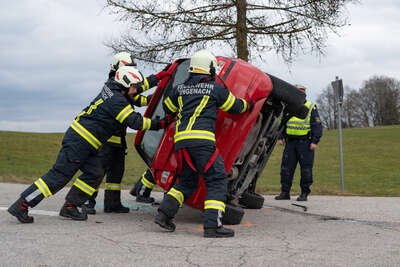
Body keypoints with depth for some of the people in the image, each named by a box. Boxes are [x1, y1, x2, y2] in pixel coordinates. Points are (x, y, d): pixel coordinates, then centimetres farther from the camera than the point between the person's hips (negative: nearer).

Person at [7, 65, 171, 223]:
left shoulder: (110, 88, 12)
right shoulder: (117, 101, -16)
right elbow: (136, 122, -19)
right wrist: (161, 124, -12)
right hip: (79, 141, -10)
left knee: (95, 173, 8)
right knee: (59, 175, -9)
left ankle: (70, 206, 11)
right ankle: (21, 205, -7)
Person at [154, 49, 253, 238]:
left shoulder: (180, 89, 18)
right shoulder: (215, 88, 6)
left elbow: (167, 108, 32)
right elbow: (236, 106, 17)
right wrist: (248, 105, 37)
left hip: (181, 140, 6)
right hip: (202, 140, -6)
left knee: (187, 181, 20)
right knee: (217, 180, -2)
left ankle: (164, 213, 9)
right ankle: (212, 225, -11)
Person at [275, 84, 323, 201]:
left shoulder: (311, 108, 3)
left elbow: (317, 125, -2)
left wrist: (315, 141, -11)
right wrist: (280, 137, 11)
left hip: (305, 143, -4)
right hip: (290, 142, 4)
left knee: (306, 168, -2)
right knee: (286, 167, 2)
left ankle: (304, 193, 5)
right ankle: (285, 192, 9)